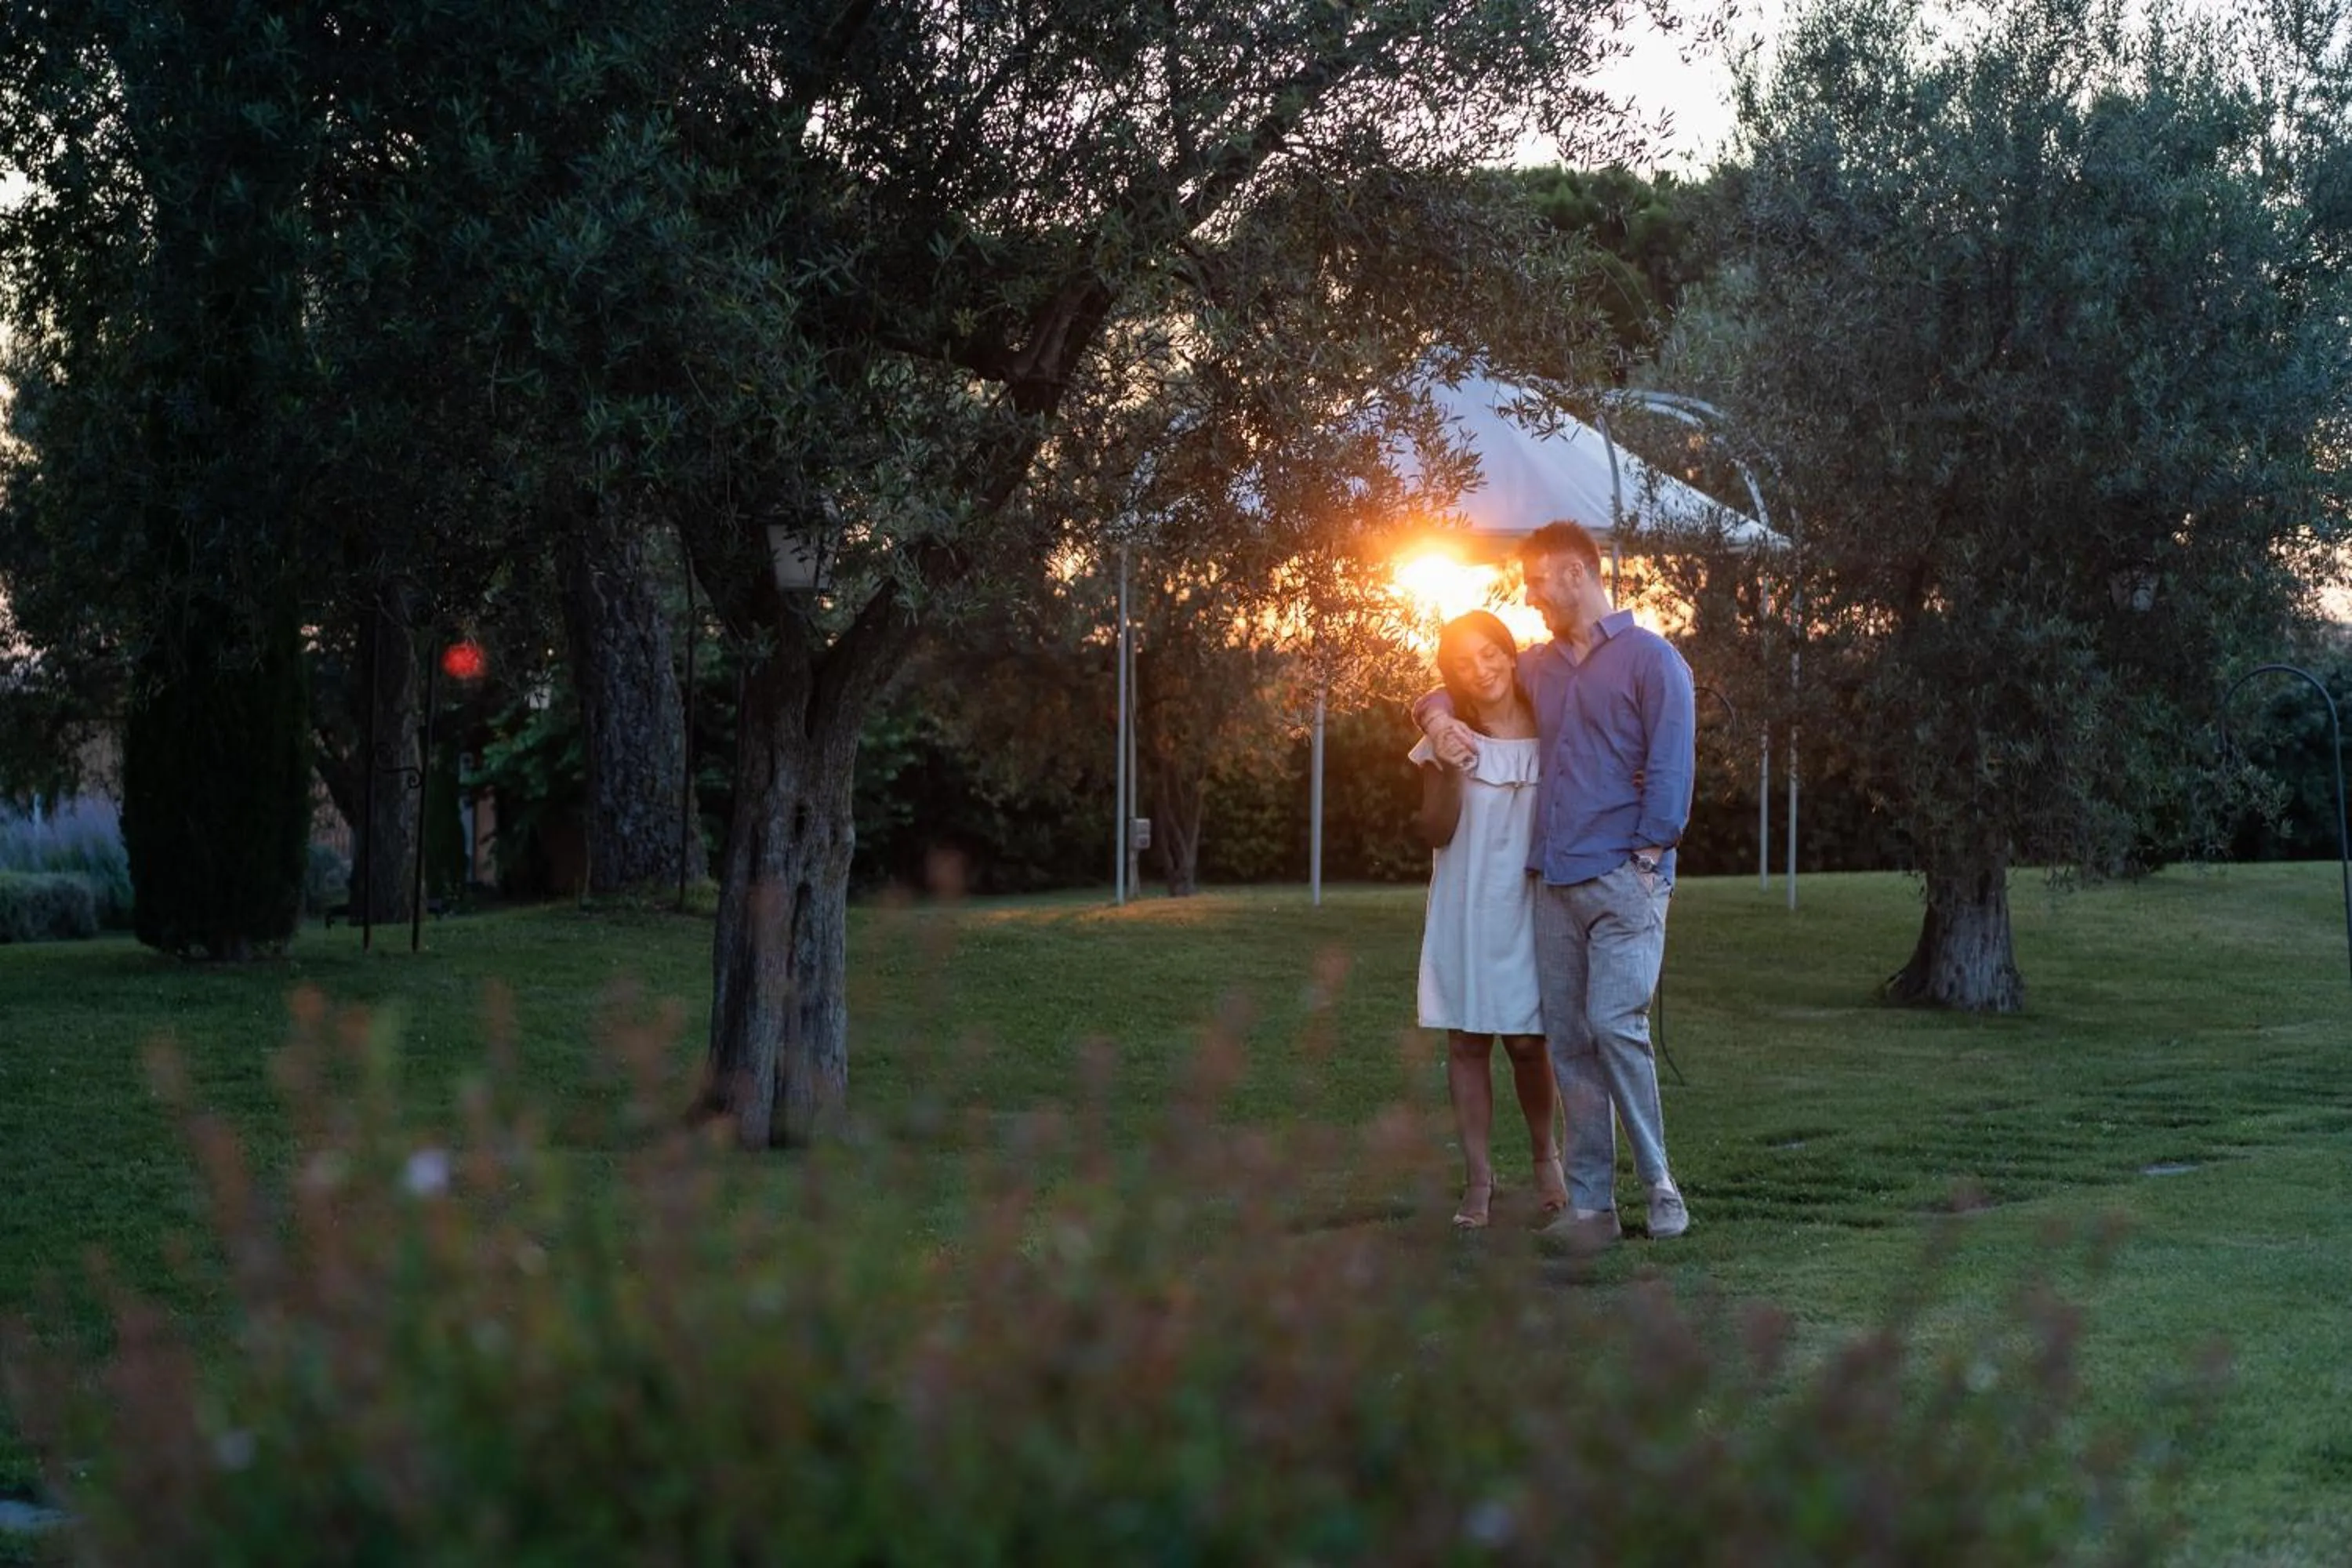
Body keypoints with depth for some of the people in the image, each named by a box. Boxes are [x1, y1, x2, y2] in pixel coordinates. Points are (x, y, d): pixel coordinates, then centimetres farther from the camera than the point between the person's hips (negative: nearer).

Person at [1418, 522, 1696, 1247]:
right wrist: (1439, 716, 9)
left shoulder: (1650, 659, -1)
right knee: (1568, 1042, 3)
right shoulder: (1539, 665, 18)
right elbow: (1463, 682, 32)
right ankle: (1590, 1205, 5)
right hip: (1554, 882, 6)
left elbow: (1672, 770, -6)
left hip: (1624, 879, -6)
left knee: (1615, 1024, -17)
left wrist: (1648, 856, -12)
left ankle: (1659, 1186, -5)